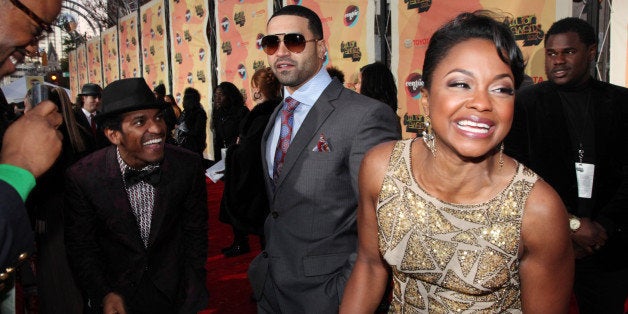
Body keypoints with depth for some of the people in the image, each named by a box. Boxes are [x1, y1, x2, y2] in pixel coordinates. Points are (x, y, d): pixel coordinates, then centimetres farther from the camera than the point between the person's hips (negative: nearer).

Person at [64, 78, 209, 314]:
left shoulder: (189, 166, -17)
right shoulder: (82, 178, -19)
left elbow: (195, 232, -5)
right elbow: (80, 247, -6)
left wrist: (194, 290, -2)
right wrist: (105, 294, -14)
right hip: (116, 294, 0)